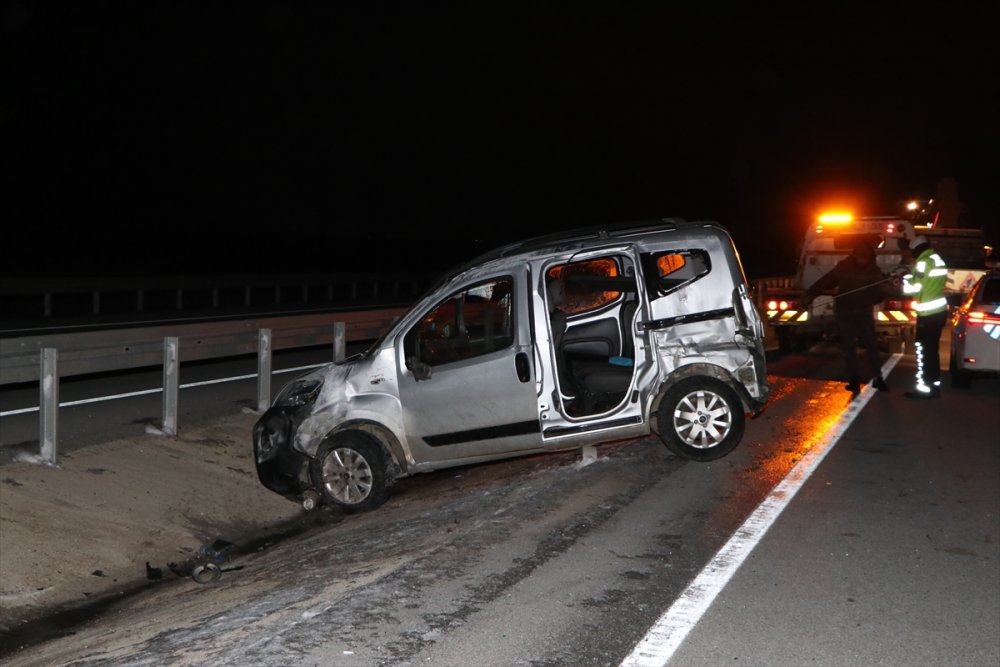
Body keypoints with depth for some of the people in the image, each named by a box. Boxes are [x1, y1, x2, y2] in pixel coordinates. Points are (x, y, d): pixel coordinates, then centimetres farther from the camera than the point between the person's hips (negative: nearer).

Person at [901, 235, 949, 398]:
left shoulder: (924, 262, -15)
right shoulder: (938, 261, 14)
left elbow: (912, 289, -16)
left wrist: (906, 278, 2)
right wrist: (912, 277, 13)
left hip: (928, 314, -9)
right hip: (939, 311, 9)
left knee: (922, 349, -3)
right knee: (932, 349, 15)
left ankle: (924, 387, -2)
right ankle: (934, 385, 21)